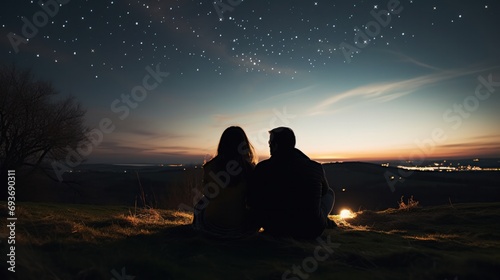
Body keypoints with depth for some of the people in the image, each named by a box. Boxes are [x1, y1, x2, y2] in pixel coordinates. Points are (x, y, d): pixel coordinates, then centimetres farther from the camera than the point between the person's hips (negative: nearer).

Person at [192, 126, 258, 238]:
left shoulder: (210, 167, -14)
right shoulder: (250, 168, -15)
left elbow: (207, 195, 4)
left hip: (212, 226, 0)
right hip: (242, 226, 0)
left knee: (199, 206, 31)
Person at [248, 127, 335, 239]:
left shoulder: (262, 168, -11)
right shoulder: (316, 167, -7)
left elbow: (252, 201, -2)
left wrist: (261, 223, 18)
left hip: (274, 230, 0)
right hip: (312, 231, 1)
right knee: (330, 192, 22)